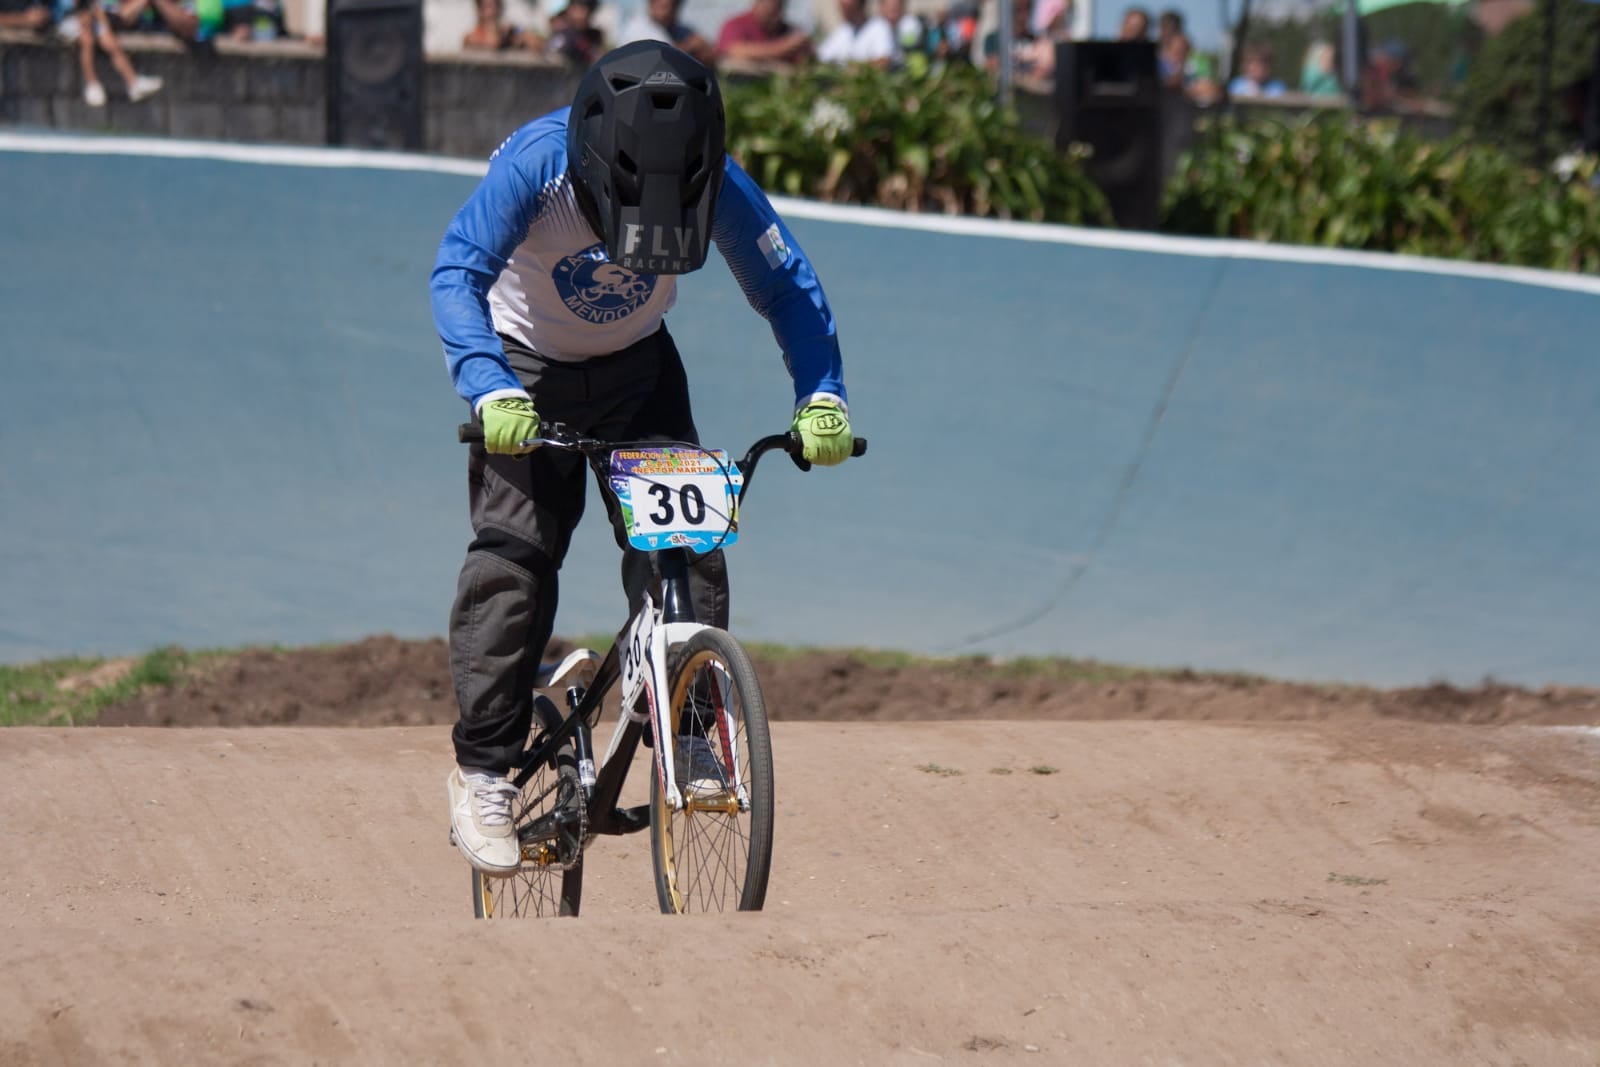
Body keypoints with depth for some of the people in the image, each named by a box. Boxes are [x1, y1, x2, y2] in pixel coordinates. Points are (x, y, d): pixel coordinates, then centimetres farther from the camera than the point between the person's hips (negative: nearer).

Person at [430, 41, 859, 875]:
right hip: (529, 367, -2)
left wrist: (821, 396, -27)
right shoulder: (536, 164, -32)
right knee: (514, 557, -14)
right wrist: (491, 391, -51)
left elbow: (787, 284, -13)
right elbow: (457, 272, -37)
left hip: (638, 369, 3)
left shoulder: (718, 185, -24)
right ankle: (482, 769, -7)